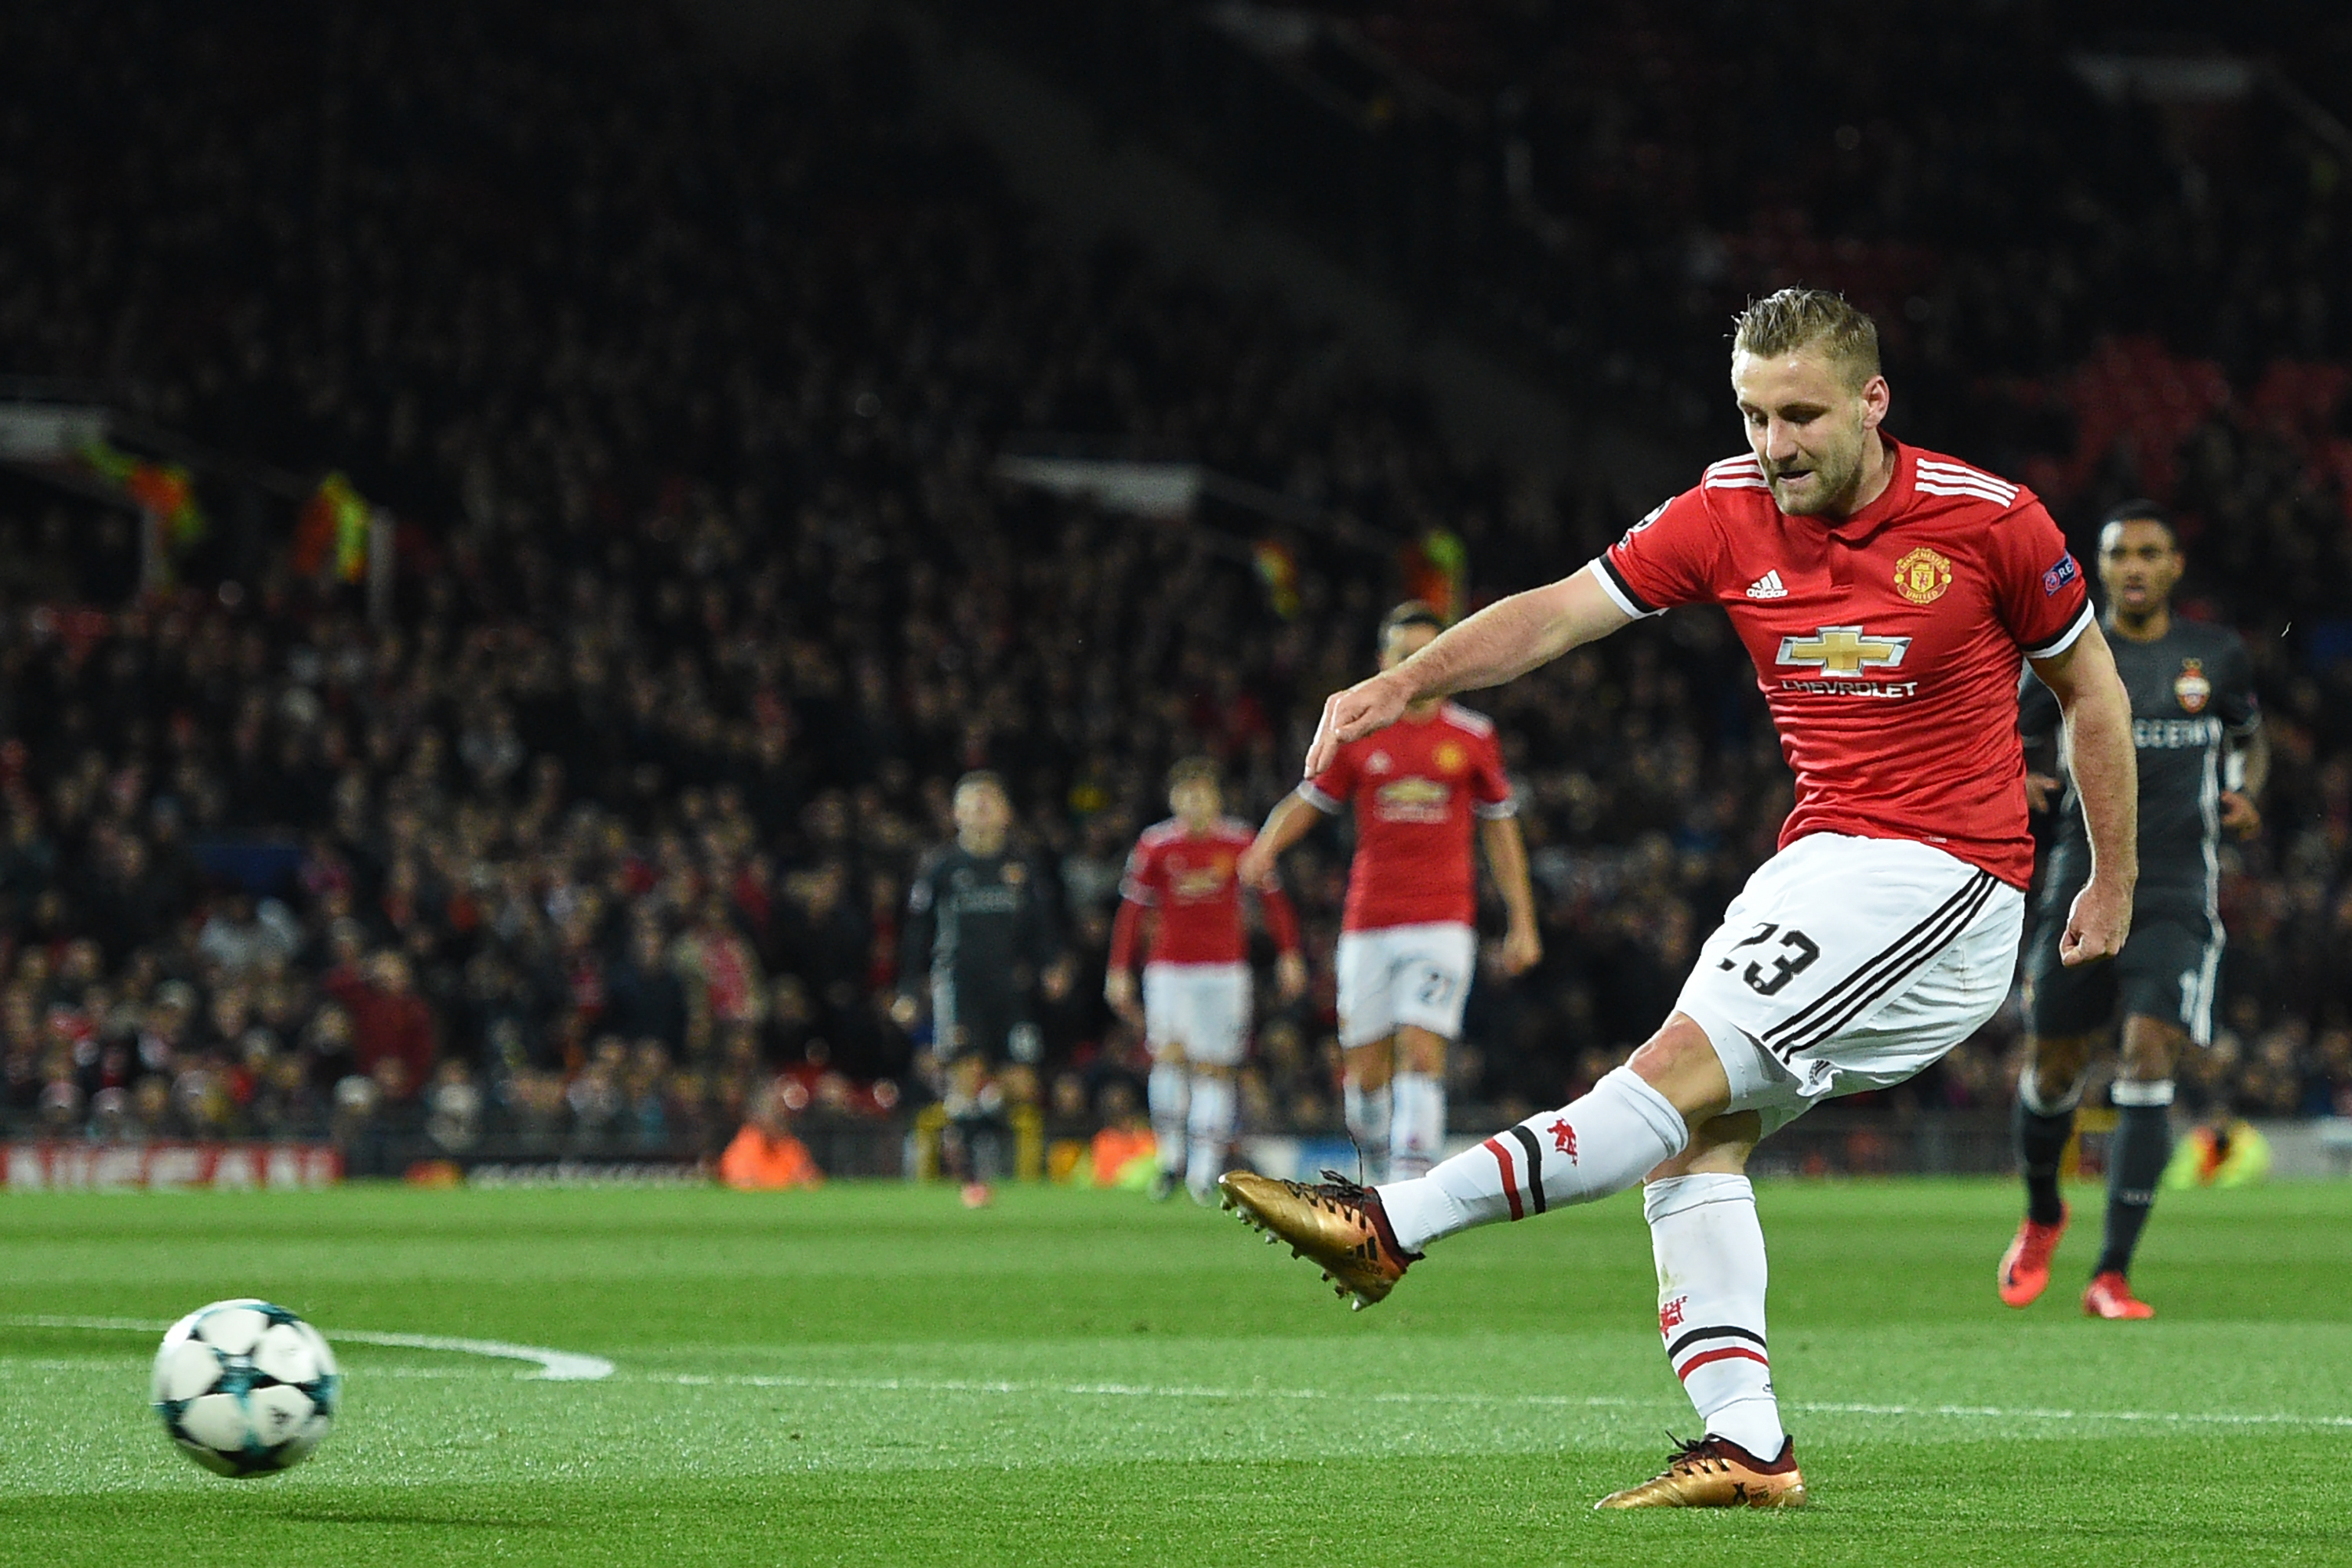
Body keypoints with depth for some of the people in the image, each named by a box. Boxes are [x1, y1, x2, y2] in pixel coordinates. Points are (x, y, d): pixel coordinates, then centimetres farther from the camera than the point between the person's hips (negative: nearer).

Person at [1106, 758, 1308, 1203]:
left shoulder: (1240, 844, -1)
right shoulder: (1155, 846, -1)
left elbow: (1272, 898, 9)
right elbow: (1132, 910, 6)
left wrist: (1289, 956, 7)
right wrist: (1119, 971, 3)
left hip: (1225, 969, 0)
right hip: (1168, 968, 0)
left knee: (1213, 1069, -2)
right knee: (1169, 1054, -16)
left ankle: (1205, 1170, 2)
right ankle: (1171, 1158, -2)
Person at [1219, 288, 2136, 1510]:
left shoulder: (1988, 519, -8)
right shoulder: (1728, 513, 1)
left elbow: (2089, 685, 6)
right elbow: (1559, 613, -6)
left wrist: (2115, 884, 8)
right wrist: (1404, 682, -21)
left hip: (1944, 876, -6)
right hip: (1819, 858, 6)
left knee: (1681, 1070, -19)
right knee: (1696, 1136, -7)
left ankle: (1393, 1225, -25)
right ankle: (1745, 1444, -9)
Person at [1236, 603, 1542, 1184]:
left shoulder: (1473, 736, 5)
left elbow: (1500, 827, 13)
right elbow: (1309, 802, 14)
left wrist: (1522, 923, 11)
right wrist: (1266, 846, -8)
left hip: (1443, 922, -2)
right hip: (1368, 923, 2)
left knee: (1422, 1050, -17)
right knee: (1365, 1068, 2)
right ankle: (1379, 1174, 25)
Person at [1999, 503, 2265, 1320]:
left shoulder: (2216, 655, 6)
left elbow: (2251, 739, 22)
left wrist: (2245, 791, 0)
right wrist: (2010, 780, -15)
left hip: (2177, 898, -1)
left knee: (2149, 1060, -16)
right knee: (2052, 1068, 6)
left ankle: (2112, 1276, -15)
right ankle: (2042, 1217, 39)